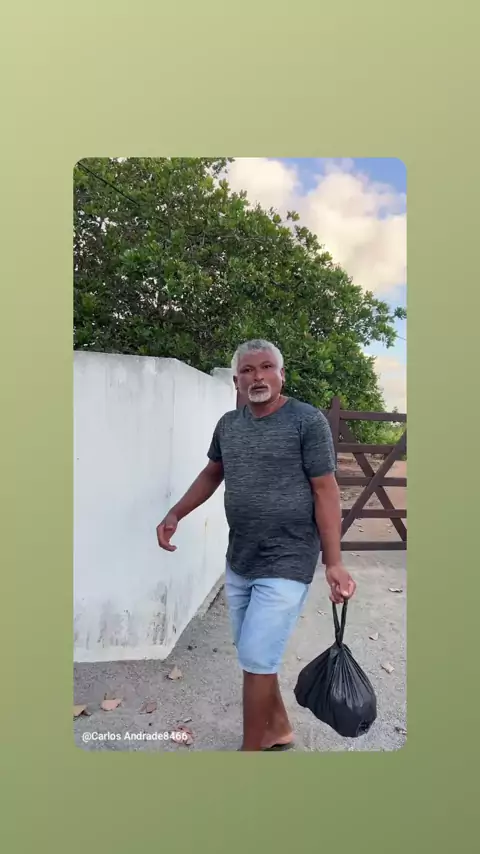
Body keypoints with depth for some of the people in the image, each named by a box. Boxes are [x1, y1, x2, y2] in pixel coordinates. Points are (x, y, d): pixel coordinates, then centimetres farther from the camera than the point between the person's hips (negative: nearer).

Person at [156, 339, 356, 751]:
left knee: (256, 660, -1)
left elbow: (326, 492, -13)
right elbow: (212, 474, 18)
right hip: (238, 562, 6)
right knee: (256, 655, 18)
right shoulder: (228, 424, 4)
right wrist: (175, 515, 9)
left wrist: (333, 563, -15)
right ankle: (279, 727, 42)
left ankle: (252, 747, 23)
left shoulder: (308, 420, -13)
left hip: (286, 565, -6)